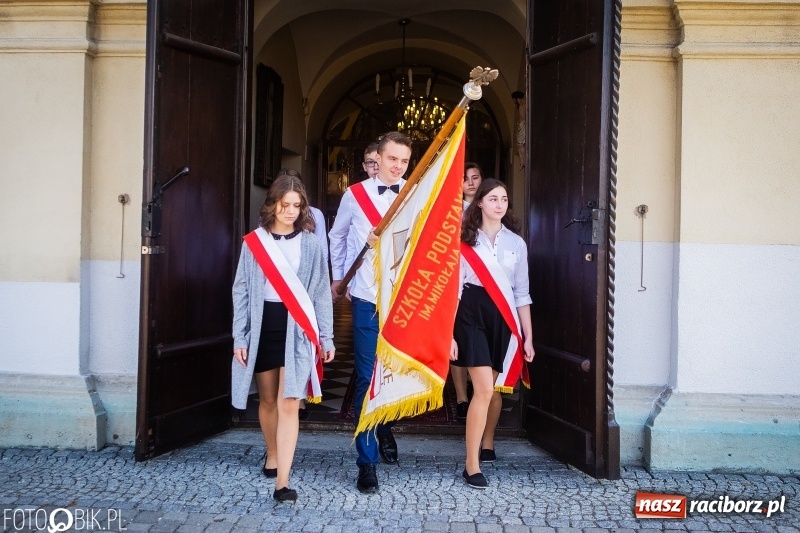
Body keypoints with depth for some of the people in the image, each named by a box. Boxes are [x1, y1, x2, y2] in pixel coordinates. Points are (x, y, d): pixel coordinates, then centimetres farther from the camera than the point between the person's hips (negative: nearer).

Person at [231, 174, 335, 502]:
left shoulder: (310, 243, 2)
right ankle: (272, 455, 39)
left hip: (297, 329, -2)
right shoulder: (254, 241, 3)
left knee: (288, 403, -8)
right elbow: (242, 291, 4)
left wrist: (326, 336, 2)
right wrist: (239, 337, -1)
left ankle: (282, 481, -6)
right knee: (267, 400, 15)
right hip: (262, 326, 2)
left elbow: (321, 292, 4)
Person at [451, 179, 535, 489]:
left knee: (495, 388, 15)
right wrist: (448, 333, -7)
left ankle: (487, 446, 41)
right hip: (472, 313, -3)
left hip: (503, 316, 4)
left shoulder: (516, 242, 9)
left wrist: (528, 337, 9)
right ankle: (472, 465, -3)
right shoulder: (464, 240, 0)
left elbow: (521, 292, 11)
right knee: (484, 389, -13)